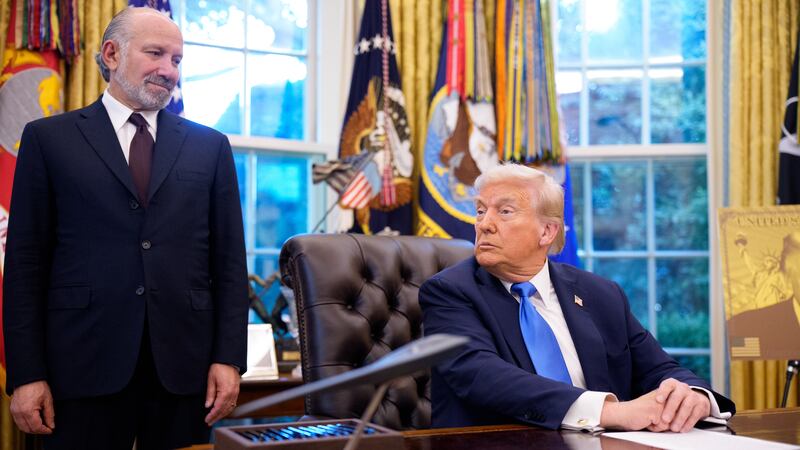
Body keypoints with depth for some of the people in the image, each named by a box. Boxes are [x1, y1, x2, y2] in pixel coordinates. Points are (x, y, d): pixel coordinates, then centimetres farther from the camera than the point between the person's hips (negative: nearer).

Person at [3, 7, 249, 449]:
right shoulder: (49, 138, 6)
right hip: (85, 363, -1)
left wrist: (228, 358, -1)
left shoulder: (209, 146, 11)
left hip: (184, 364, 2)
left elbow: (228, 260, 8)